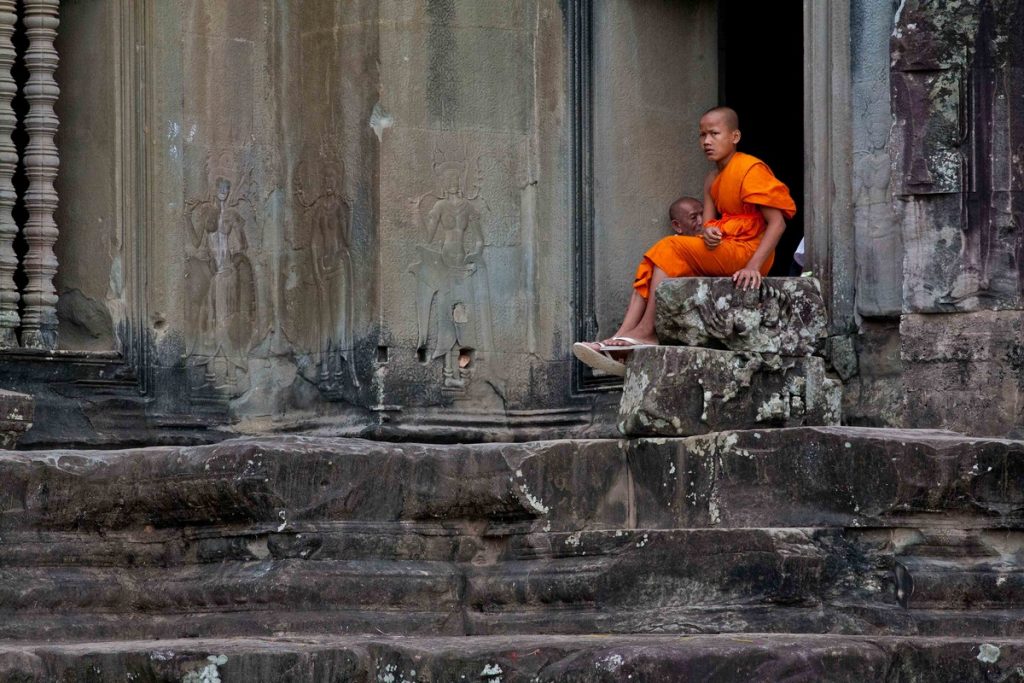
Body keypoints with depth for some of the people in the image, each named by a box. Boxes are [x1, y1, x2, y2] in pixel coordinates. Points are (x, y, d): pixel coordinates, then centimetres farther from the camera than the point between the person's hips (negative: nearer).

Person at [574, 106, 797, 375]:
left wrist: (753, 266, -30)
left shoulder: (751, 169, -10)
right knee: (653, 264, -6)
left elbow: (777, 222, -18)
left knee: (671, 248, -22)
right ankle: (622, 339, -21)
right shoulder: (713, 177, 18)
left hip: (746, 250, -9)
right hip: (720, 248, 9)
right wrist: (708, 232, -17)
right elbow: (708, 223, 10)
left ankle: (646, 331, -23)